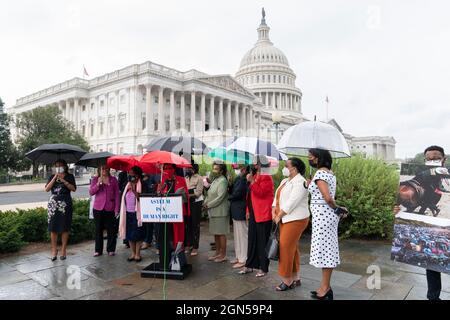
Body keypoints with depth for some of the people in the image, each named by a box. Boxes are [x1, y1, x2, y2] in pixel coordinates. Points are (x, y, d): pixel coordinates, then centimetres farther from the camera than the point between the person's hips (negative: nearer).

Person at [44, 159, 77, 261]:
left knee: (65, 228, 1)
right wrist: (55, 178, -10)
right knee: (53, 228, 0)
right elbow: (47, 189, -3)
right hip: (53, 204, 2)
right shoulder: (52, 177, 10)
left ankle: (63, 250, 11)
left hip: (65, 204, -1)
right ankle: (54, 250, 12)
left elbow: (73, 189, -5)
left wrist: (64, 181, -15)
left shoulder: (69, 176, 5)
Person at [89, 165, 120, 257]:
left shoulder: (113, 180, 3)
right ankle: (98, 250, 19)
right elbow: (91, 192, -2)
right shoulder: (95, 180, 7)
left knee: (111, 230, 3)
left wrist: (117, 209, -3)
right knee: (98, 229, 8)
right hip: (98, 208, 1)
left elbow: (117, 195, 2)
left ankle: (111, 249, 15)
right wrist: (98, 184, -18)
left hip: (110, 209, -1)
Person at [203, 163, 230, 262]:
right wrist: (205, 203, 3)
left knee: (221, 233, -2)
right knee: (215, 233, 14)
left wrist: (209, 205, -14)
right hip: (213, 211, 9)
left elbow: (220, 197, -19)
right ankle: (218, 253, 24)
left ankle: (223, 255, 7)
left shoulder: (223, 181, -13)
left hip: (220, 211, -9)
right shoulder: (215, 180, 16)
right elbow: (210, 194, 19)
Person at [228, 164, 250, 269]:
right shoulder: (239, 178, 12)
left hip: (240, 211, -10)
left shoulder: (243, 179, -17)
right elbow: (233, 192, 13)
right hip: (236, 210, 10)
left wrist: (228, 197, -1)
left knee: (242, 235, 0)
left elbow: (236, 194, -19)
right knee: (237, 235, 16)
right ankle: (239, 257, 28)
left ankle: (243, 260, 9)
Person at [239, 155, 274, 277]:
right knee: (252, 241, 14)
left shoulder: (266, 177, -11)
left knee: (262, 242, 1)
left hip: (263, 215, -8)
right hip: (253, 214, 9)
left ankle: (263, 268, 12)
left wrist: (251, 181, -24)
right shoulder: (255, 176, 15)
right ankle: (249, 266, 24)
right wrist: (248, 210, 15)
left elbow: (260, 192, -24)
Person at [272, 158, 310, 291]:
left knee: (286, 248, -6)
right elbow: (277, 197, 13)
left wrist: (279, 216, -16)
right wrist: (274, 212, -1)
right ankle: (295, 279, 23)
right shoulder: (285, 181, 15)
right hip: (285, 219, 9)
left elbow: (292, 202, -21)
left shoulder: (300, 182, -15)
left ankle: (287, 281, 5)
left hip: (295, 219, -9)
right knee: (292, 248, 13)